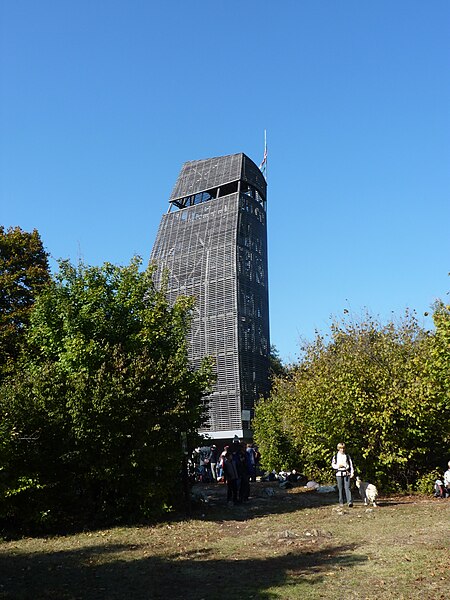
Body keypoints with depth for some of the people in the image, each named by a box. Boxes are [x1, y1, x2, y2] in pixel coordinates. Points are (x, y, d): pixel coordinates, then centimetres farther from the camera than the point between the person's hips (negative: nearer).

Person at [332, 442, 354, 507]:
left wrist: (352, 473, 2)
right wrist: (338, 466, -10)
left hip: (346, 473, -1)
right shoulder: (335, 456, 8)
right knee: (340, 488, 3)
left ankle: (350, 502, -17)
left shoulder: (347, 455, 9)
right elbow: (333, 465, 9)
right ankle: (341, 502, 13)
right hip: (339, 474, 1)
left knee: (347, 487, -11)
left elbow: (351, 464, 10)